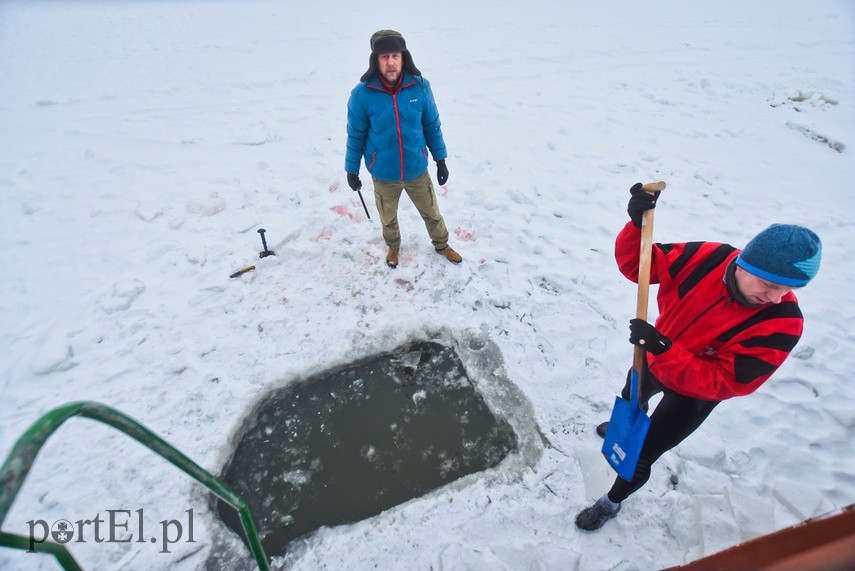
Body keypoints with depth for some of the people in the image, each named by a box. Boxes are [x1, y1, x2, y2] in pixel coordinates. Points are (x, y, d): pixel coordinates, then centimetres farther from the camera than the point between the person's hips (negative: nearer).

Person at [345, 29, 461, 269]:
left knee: (432, 213, 19)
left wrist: (441, 161, 5)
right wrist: (352, 171, 2)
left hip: (417, 170, 1)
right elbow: (355, 136, -5)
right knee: (388, 218, 22)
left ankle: (441, 245, 47)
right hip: (383, 176, -1)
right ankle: (393, 246, 52)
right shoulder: (362, 94, -17)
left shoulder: (420, 87, -12)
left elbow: (432, 126, 0)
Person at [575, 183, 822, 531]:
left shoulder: (781, 324, -34)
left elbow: (724, 383, -34)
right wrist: (637, 225, -39)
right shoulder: (709, 257, -27)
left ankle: (612, 503, 37)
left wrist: (664, 349, -47)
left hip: (693, 394, -4)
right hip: (654, 359, 4)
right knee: (631, 398, 35)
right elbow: (637, 264, -20)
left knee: (640, 455, 6)